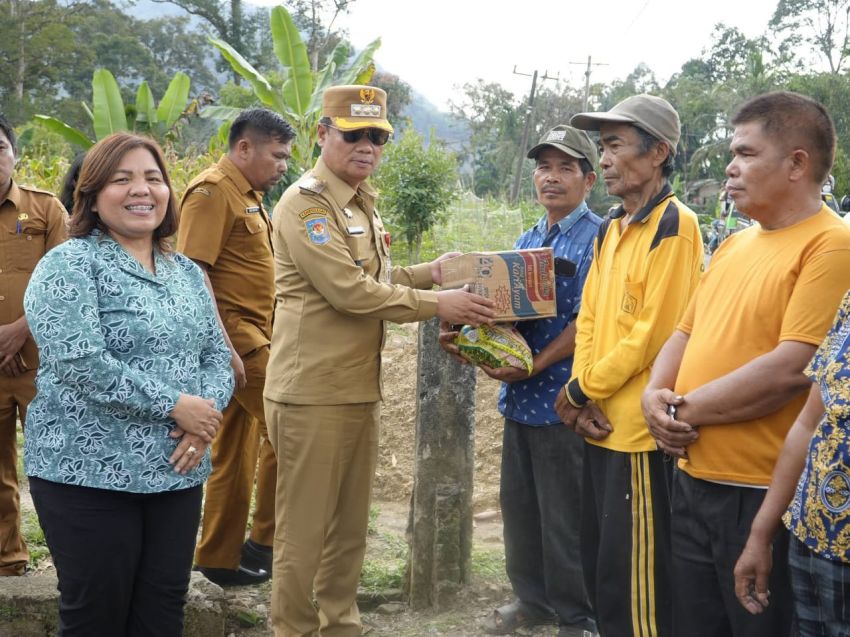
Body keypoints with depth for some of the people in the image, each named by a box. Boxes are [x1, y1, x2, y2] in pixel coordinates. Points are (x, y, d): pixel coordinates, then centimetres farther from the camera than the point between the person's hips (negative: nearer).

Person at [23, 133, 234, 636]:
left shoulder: (188, 273, 13)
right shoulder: (69, 265, -8)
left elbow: (217, 355, 10)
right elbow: (80, 363, -20)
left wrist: (208, 413, -11)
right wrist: (175, 406, -18)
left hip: (177, 470, 6)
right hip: (89, 474, -6)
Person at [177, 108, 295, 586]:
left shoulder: (250, 196, 19)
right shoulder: (213, 191, -11)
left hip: (252, 338, 10)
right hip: (234, 335, -10)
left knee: (236, 454, 11)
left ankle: (219, 558, 17)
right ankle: (264, 542, 2)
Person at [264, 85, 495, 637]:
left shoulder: (361, 203, 16)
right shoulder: (305, 204, -14)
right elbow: (349, 290, -21)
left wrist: (430, 272, 7)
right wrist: (437, 304, -19)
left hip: (360, 389, 9)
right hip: (313, 392, -9)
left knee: (350, 526, 17)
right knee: (304, 529, 1)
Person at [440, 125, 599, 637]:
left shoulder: (597, 238, -10)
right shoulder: (526, 241, 13)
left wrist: (535, 365, -21)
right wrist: (466, 337, -6)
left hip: (562, 396, -7)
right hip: (520, 395, 8)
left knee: (566, 516, 3)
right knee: (519, 504, 17)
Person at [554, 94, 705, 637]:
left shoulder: (673, 225, -14)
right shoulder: (611, 228, 14)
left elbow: (654, 333, -19)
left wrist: (581, 390, -10)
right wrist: (583, 400, -1)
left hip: (640, 427, -9)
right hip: (603, 422, 9)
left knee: (633, 575, -2)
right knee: (600, 563, 17)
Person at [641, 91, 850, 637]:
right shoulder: (734, 246, 14)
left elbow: (792, 369, -22)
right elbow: (685, 334, 19)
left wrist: (687, 410, -13)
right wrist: (656, 395, -2)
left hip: (766, 496, -8)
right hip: (694, 482, 8)